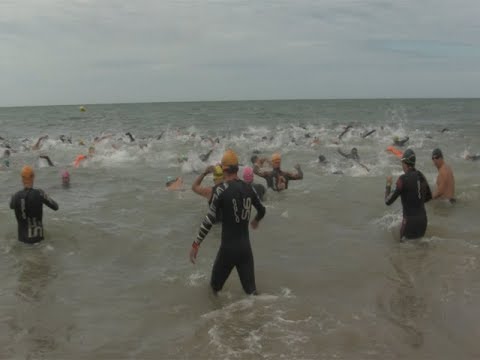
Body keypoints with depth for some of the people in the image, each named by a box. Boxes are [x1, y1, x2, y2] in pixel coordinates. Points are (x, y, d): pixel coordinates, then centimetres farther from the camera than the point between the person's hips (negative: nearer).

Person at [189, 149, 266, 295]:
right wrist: (255, 221, 40)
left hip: (228, 248, -4)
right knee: (251, 290, 9)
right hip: (246, 247, 5)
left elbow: (209, 220, -15)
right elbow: (262, 211, 18)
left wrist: (195, 245, -9)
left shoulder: (222, 190, -12)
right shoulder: (248, 188, 3)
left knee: (214, 287, 15)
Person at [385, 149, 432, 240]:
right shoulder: (421, 176, 5)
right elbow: (429, 197, 21)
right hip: (423, 220, 7)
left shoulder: (403, 179, -18)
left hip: (410, 221, -7)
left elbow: (388, 201, -14)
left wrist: (388, 184, 1)